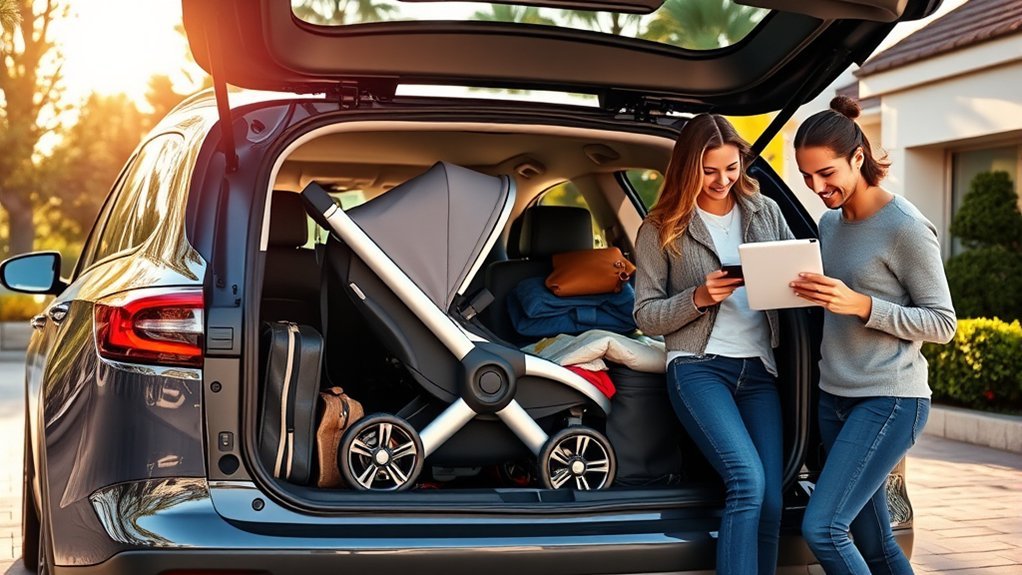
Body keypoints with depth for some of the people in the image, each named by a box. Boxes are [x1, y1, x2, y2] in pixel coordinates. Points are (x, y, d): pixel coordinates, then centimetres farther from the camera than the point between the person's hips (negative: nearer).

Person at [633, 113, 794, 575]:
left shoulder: (765, 211, 12)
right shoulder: (661, 229, 2)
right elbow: (646, 315, 1)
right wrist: (698, 298, -15)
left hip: (760, 369, 4)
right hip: (698, 366, -4)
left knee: (771, 502, -1)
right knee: (747, 482, -23)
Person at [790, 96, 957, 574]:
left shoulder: (905, 226, -12)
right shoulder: (829, 223, 11)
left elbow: (942, 323, -10)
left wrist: (861, 305, -21)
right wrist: (804, 292, -1)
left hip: (889, 399, -7)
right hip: (835, 396, 8)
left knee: (822, 527, -16)